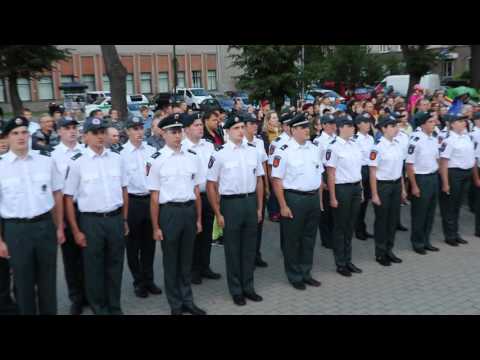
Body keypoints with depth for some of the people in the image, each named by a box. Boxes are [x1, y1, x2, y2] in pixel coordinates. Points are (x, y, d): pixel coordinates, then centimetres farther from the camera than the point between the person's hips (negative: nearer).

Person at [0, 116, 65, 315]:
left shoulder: (46, 160, 1)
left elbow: (57, 194, 7)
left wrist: (60, 228, 7)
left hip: (45, 225, 2)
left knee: (48, 279, 16)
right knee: (23, 282, 13)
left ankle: (50, 312, 34)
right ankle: (26, 311, 33)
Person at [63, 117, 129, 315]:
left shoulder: (116, 158, 4)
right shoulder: (77, 162, -7)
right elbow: (68, 198, -5)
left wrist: (124, 219, 12)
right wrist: (76, 231, -6)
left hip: (116, 218, 3)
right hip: (91, 221, -3)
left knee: (115, 265, 14)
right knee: (94, 267, 10)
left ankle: (115, 307, 31)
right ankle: (99, 308, 28)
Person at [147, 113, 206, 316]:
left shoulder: (192, 157, 5)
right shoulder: (157, 160, -8)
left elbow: (196, 190, 9)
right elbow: (154, 197, -7)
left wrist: (199, 219, 10)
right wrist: (156, 227, -7)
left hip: (190, 210, 4)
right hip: (169, 212, -4)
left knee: (187, 259, 17)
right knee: (171, 261, 11)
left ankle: (187, 301, 34)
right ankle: (176, 305, 28)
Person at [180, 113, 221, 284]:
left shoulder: (209, 145, 7)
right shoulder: (182, 148, -13)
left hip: (208, 195, 5)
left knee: (207, 233, 15)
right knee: (193, 234, 8)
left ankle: (205, 267, 30)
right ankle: (193, 270, 24)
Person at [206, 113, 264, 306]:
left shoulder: (253, 151, 6)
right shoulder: (219, 154, -8)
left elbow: (259, 180, 12)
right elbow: (211, 185, -6)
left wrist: (259, 208, 9)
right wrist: (218, 214, -7)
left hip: (251, 201, 4)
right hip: (230, 203, -4)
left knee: (249, 247, 13)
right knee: (232, 249, 8)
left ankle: (248, 287, 29)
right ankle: (236, 290, 24)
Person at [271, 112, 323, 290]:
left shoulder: (314, 149, 8)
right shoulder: (284, 151, -12)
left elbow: (319, 175, 15)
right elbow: (277, 180, -13)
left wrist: (319, 199, 12)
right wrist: (283, 206, -15)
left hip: (313, 198, 6)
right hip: (294, 199, -6)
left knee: (309, 237, 15)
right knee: (293, 239, 6)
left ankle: (305, 273, 31)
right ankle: (295, 276, 22)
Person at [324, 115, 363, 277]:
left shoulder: (355, 144, 9)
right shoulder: (333, 147, -13)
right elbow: (331, 174, -14)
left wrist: (360, 189, 15)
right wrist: (332, 197, -15)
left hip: (356, 188, 7)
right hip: (342, 189, -7)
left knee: (350, 225, 16)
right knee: (340, 227, 5)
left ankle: (348, 260, 29)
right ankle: (340, 264, 18)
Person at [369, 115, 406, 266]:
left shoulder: (398, 144, 6)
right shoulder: (378, 147, -15)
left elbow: (400, 168, 14)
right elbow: (373, 172, -13)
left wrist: (403, 188, 15)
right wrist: (374, 194, -14)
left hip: (396, 185, 6)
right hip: (382, 185, -6)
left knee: (393, 219, 14)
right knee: (382, 220, 5)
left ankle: (389, 250, 29)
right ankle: (380, 254, 19)